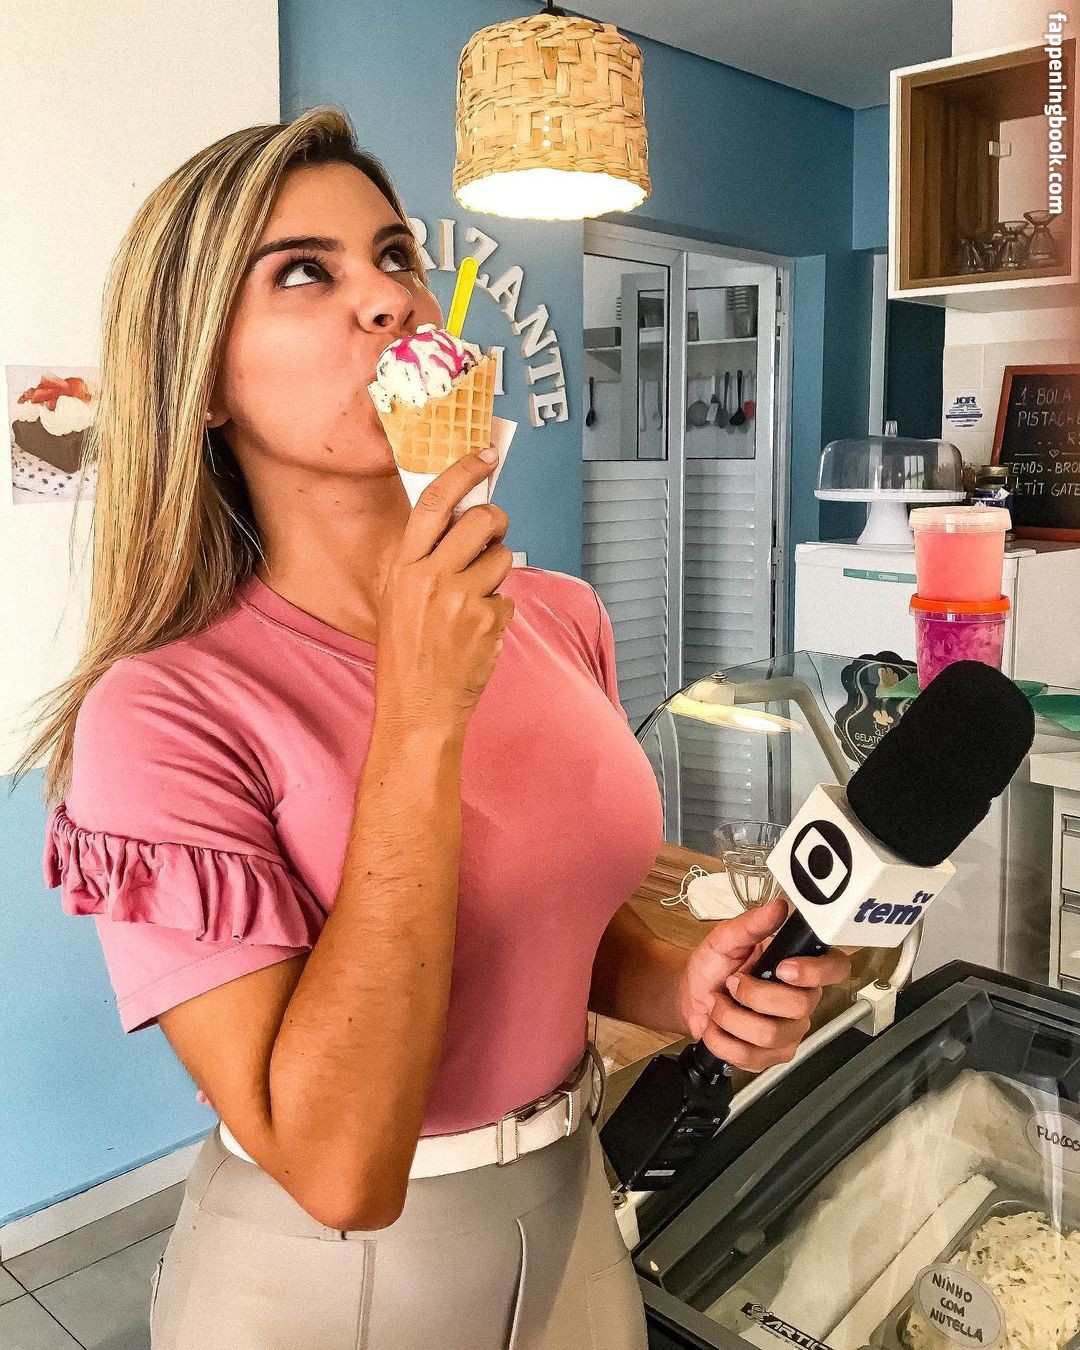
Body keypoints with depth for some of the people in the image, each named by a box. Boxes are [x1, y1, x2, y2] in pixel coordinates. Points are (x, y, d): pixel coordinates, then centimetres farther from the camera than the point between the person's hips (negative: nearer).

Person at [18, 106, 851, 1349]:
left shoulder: (561, 620, -6)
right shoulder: (162, 714, -23)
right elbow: (339, 1167, -28)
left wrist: (680, 984, -12)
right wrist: (421, 715, -32)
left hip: (574, 1217, 5)